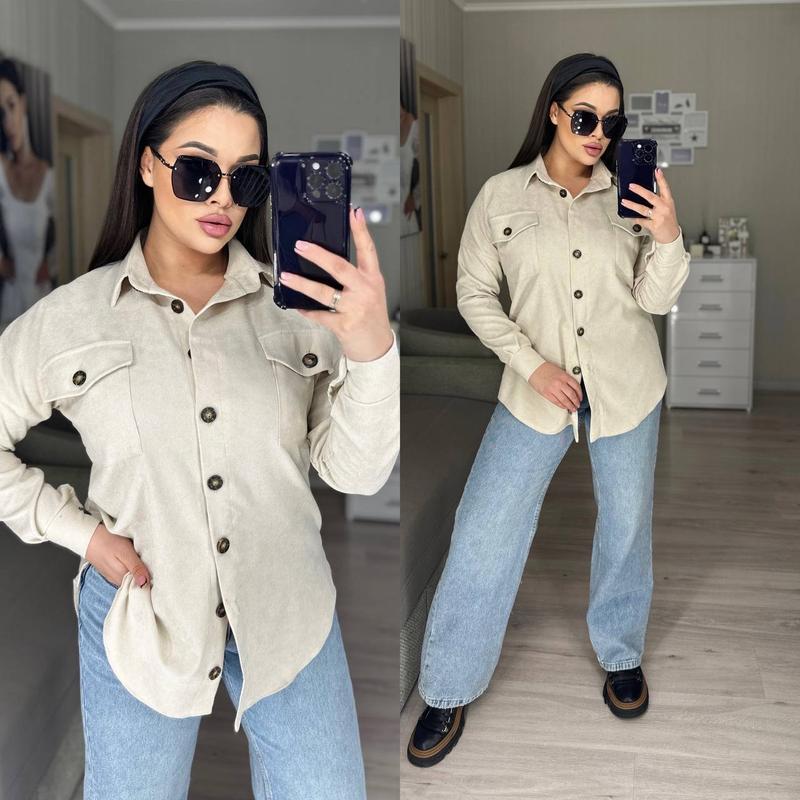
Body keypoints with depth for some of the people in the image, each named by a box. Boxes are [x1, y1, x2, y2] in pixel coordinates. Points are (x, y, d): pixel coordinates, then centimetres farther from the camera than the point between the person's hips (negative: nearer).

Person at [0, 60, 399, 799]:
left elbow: (355, 474, -13)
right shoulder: (72, 315, -6)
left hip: (288, 610, 0)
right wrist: (78, 530, -5)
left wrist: (372, 347, -29)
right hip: (139, 615, 0)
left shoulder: (296, 302, -8)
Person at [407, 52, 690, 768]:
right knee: (484, 534, -3)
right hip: (539, 388, -1)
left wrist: (669, 238, -21)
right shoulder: (503, 195, -5)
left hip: (627, 387, 2)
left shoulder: (628, 196, -2)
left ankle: (621, 652, 41)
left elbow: (656, 300, -2)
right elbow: (475, 294, -2)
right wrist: (532, 363, -13)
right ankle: (449, 691, 15)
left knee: (626, 525, 15)